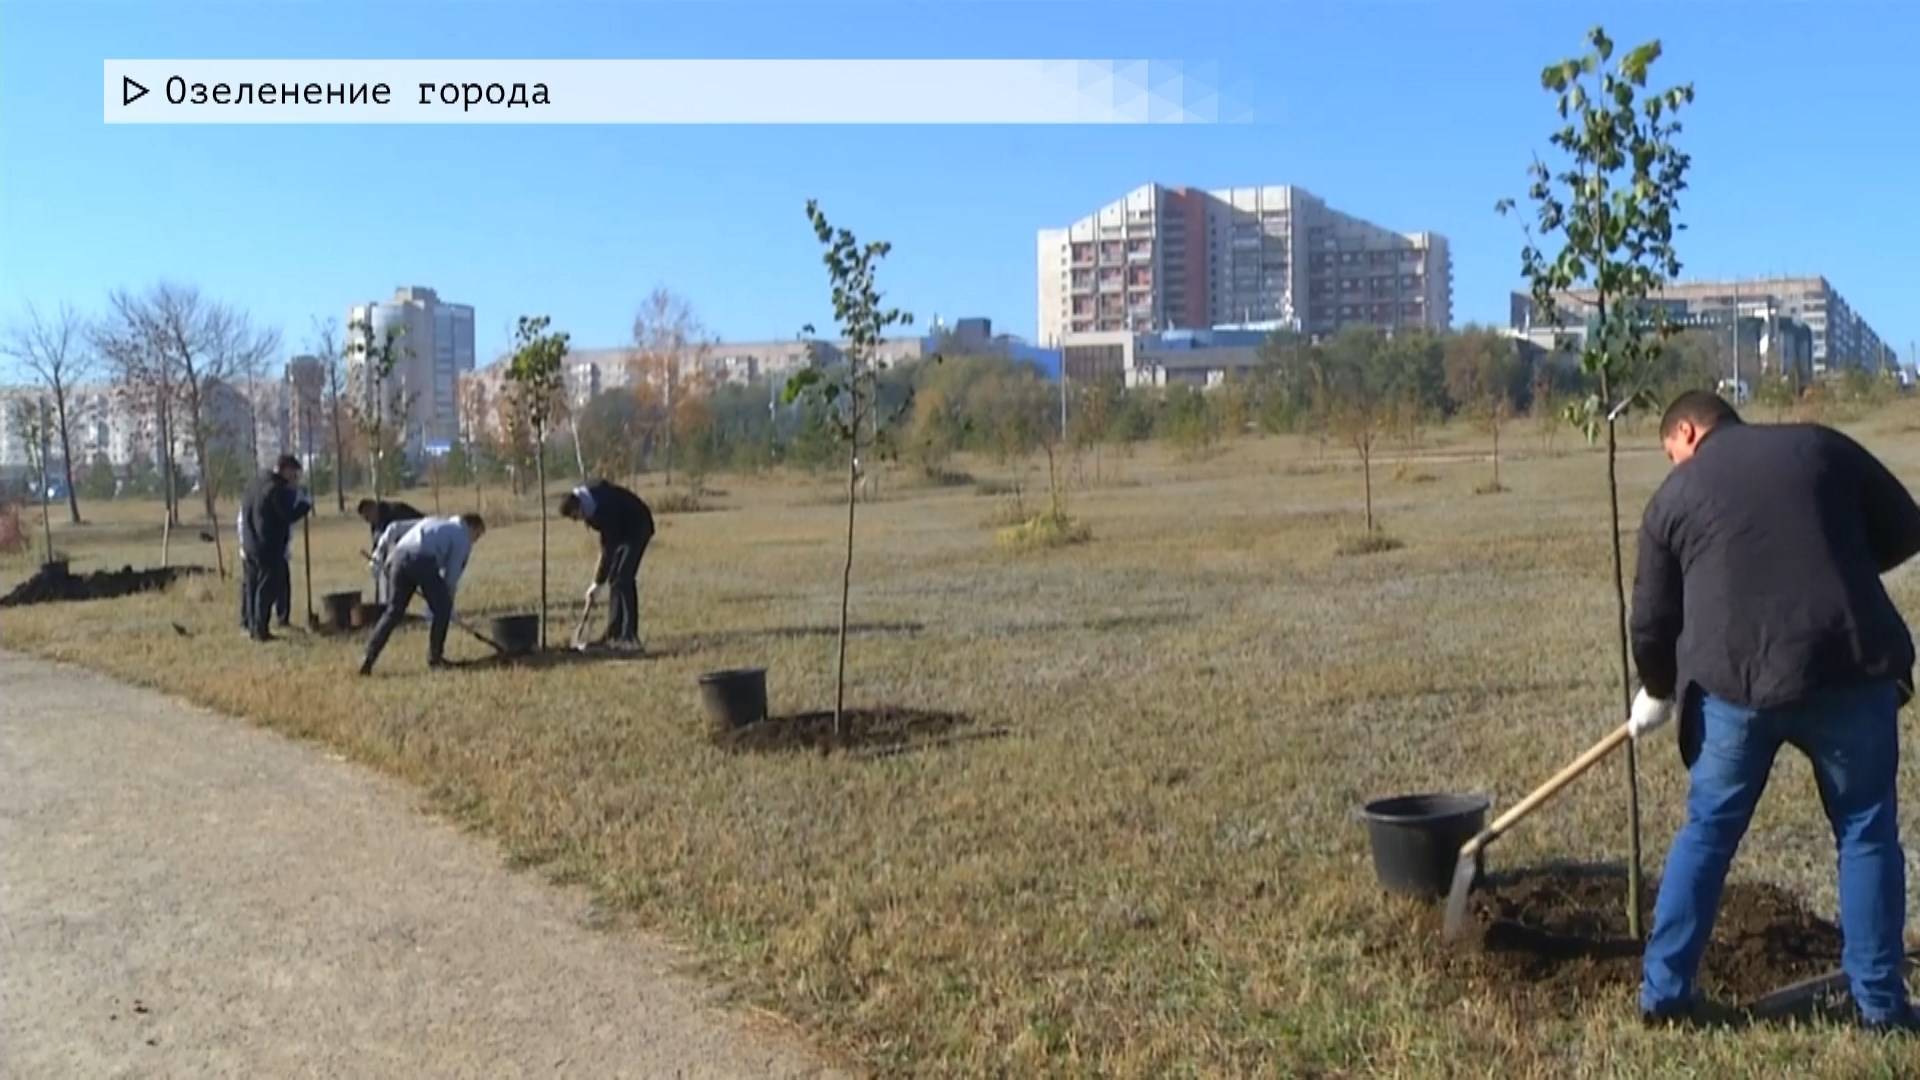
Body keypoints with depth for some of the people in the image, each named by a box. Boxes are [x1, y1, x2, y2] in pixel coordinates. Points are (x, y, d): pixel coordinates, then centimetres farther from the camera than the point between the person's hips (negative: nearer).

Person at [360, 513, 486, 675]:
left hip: (398, 556, 6)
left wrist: (379, 553, 31)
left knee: (394, 611, 11)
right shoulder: (463, 537, 19)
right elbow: (452, 572, 10)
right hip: (424, 561, -6)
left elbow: (394, 528, 31)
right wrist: (448, 599, 21)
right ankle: (435, 657, 17)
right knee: (442, 608, 14)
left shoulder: (432, 522, 38)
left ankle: (368, 659, 4)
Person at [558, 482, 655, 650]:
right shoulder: (585, 499, -12)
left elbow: (609, 549, -32)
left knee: (623, 578, -18)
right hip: (621, 529, 9)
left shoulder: (604, 508, -36)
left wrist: (598, 583, -29)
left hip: (638, 528, -9)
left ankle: (630, 636, -20)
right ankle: (614, 635, 4)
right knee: (613, 578, 2)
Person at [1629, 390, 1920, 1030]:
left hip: (1735, 685, 0)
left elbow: (1651, 622, 9)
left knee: (1706, 835, 12)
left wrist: (1656, 693, 26)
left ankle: (1663, 994, 17)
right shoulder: (1821, 445, 9)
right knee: (1867, 833, 14)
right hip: (1850, 671, 0)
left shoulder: (1673, 496, 8)